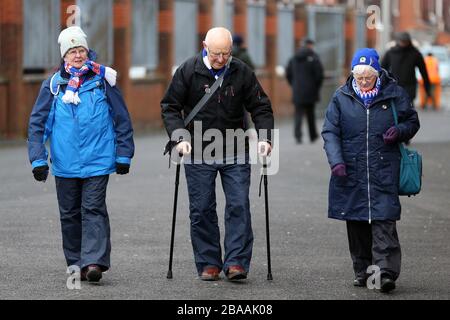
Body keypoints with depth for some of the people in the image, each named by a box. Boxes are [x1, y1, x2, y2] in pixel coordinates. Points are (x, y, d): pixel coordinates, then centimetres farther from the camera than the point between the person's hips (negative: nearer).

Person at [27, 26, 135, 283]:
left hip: (97, 161, -3)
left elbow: (122, 119, 7)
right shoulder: (54, 85, 4)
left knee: (94, 210, -11)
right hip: (65, 163, 3)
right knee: (70, 214, 9)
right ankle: (76, 264, 18)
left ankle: (94, 262, -17)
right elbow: (37, 123, 7)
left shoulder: (103, 80, 1)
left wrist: (123, 155, 6)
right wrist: (38, 159, 0)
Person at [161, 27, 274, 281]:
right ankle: (208, 263, 12)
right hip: (199, 154, 0)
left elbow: (261, 107, 4)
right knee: (202, 210, 3)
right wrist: (179, 137, -14)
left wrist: (265, 137, -11)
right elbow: (170, 106, -1)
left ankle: (236, 262, -4)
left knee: (239, 206, -6)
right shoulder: (189, 71, -6)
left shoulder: (242, 72, -3)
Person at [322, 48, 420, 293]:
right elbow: (330, 132, 3)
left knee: (384, 221, -11)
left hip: (384, 172, -2)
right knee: (356, 223, 6)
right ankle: (362, 271, 17)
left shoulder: (394, 94, 3)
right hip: (351, 172, 2)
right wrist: (336, 161, -12)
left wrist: (399, 131, -9)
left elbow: (412, 121, 14)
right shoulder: (341, 97, 4)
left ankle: (386, 272, -15)